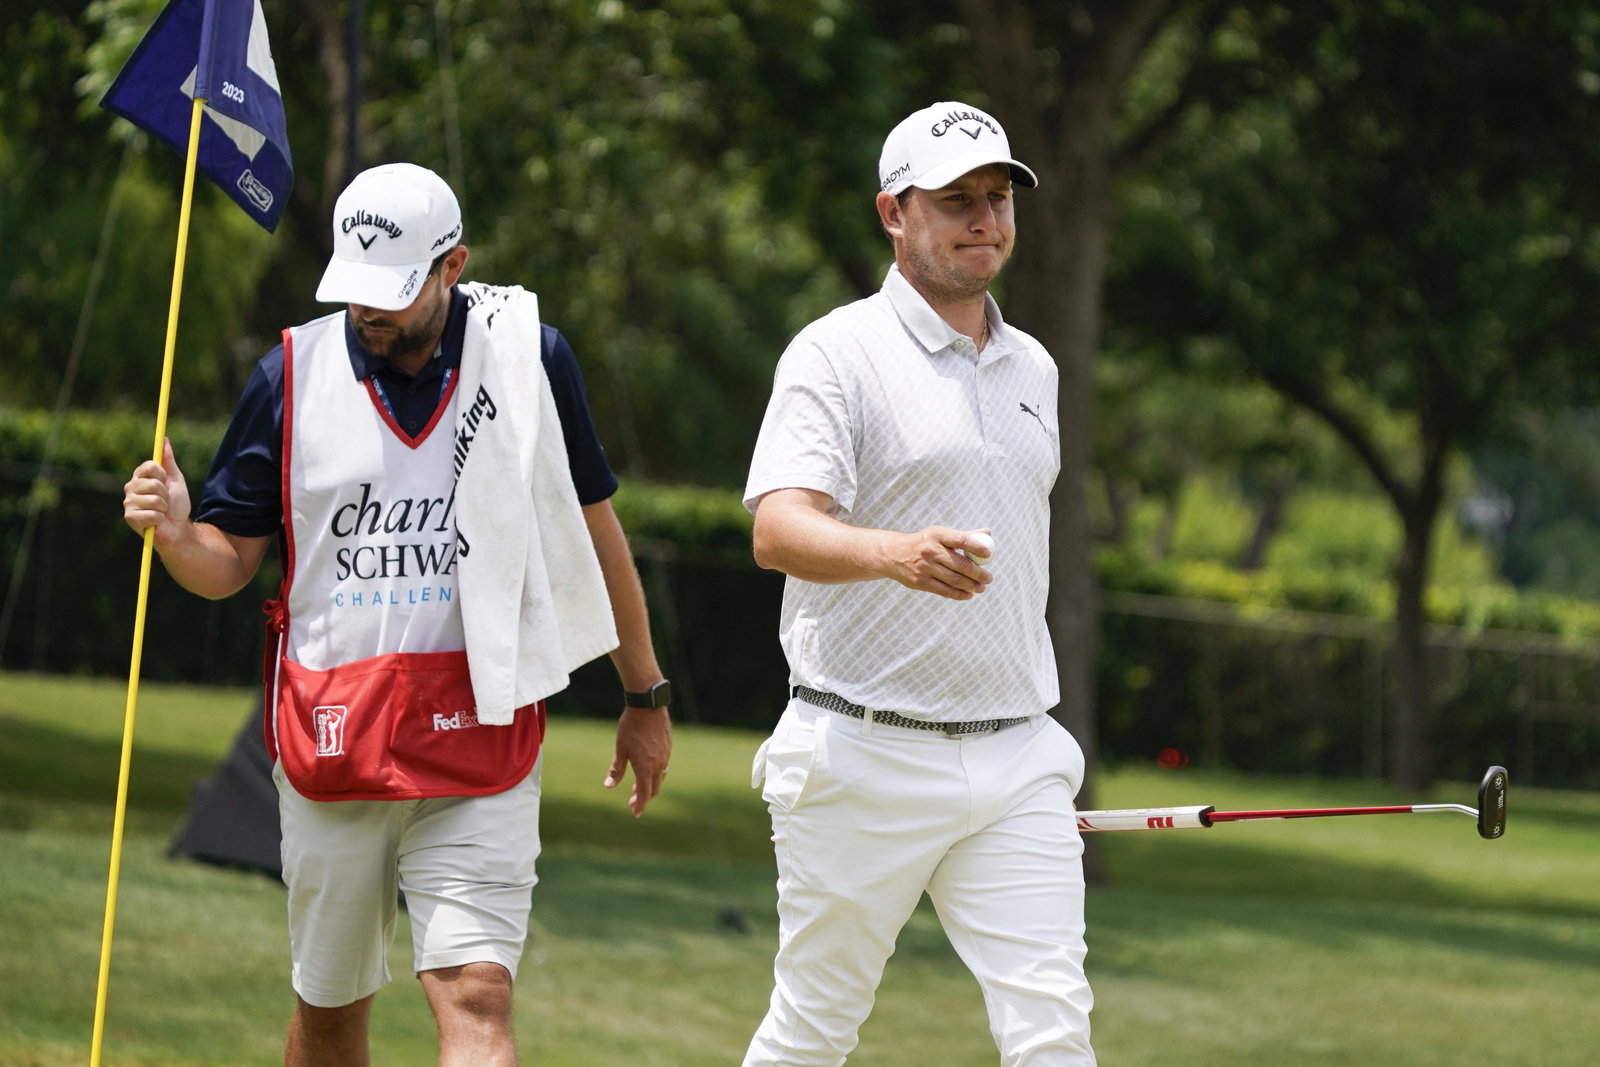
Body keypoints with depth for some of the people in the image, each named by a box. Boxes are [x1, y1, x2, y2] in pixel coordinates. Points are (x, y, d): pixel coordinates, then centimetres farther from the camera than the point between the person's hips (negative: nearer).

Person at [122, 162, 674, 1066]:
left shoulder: (527, 356, 0)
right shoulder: (294, 373, 3)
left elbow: (594, 527, 11)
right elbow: (231, 561, 8)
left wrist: (646, 696, 15)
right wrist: (178, 535, -16)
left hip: (478, 745, -2)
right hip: (329, 745, 2)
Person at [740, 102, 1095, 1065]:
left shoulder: (1032, 367, 16)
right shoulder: (840, 354, -6)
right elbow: (780, 529, -20)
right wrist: (896, 554, -40)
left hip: (1018, 761, 5)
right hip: (866, 758, -5)